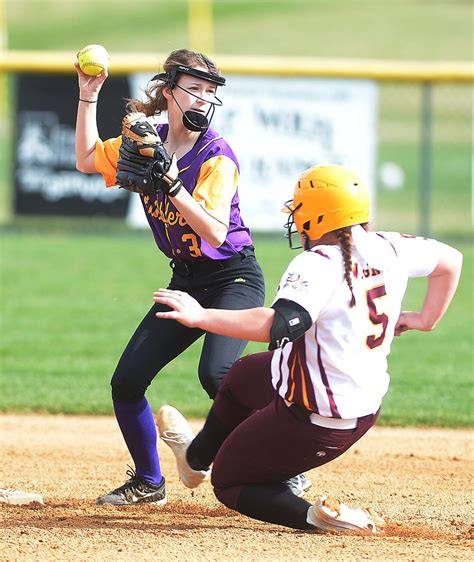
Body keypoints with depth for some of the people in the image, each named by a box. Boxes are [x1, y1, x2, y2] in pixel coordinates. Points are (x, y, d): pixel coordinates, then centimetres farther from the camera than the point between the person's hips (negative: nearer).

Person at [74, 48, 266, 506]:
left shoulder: (217, 156, -17)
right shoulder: (146, 142, 3)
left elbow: (216, 231, -27)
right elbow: (87, 160, 15)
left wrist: (173, 186, -36)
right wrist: (88, 96, 8)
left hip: (234, 278, -7)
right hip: (186, 279, 7)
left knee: (216, 373, -30)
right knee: (126, 382, 1)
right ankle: (148, 483, 20)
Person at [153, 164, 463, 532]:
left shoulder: (318, 264, -27)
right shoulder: (388, 250, -3)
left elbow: (275, 326, -40)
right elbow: (450, 260, 12)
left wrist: (200, 316, -35)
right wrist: (425, 320, 18)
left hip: (315, 423, -9)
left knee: (229, 482, 13)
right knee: (242, 376, 35)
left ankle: (316, 515, -8)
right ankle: (196, 458, 59)